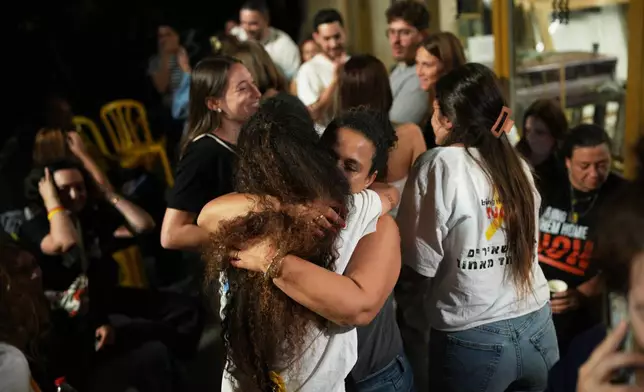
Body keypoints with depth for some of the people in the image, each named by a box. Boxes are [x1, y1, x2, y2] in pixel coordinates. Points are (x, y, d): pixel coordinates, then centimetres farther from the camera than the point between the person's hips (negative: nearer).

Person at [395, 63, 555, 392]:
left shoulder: (439, 165, -12)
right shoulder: (518, 166, 4)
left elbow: (419, 267, -11)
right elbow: (524, 248, 10)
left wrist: (412, 333, 1)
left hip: (474, 340, -5)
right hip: (537, 327, 5)